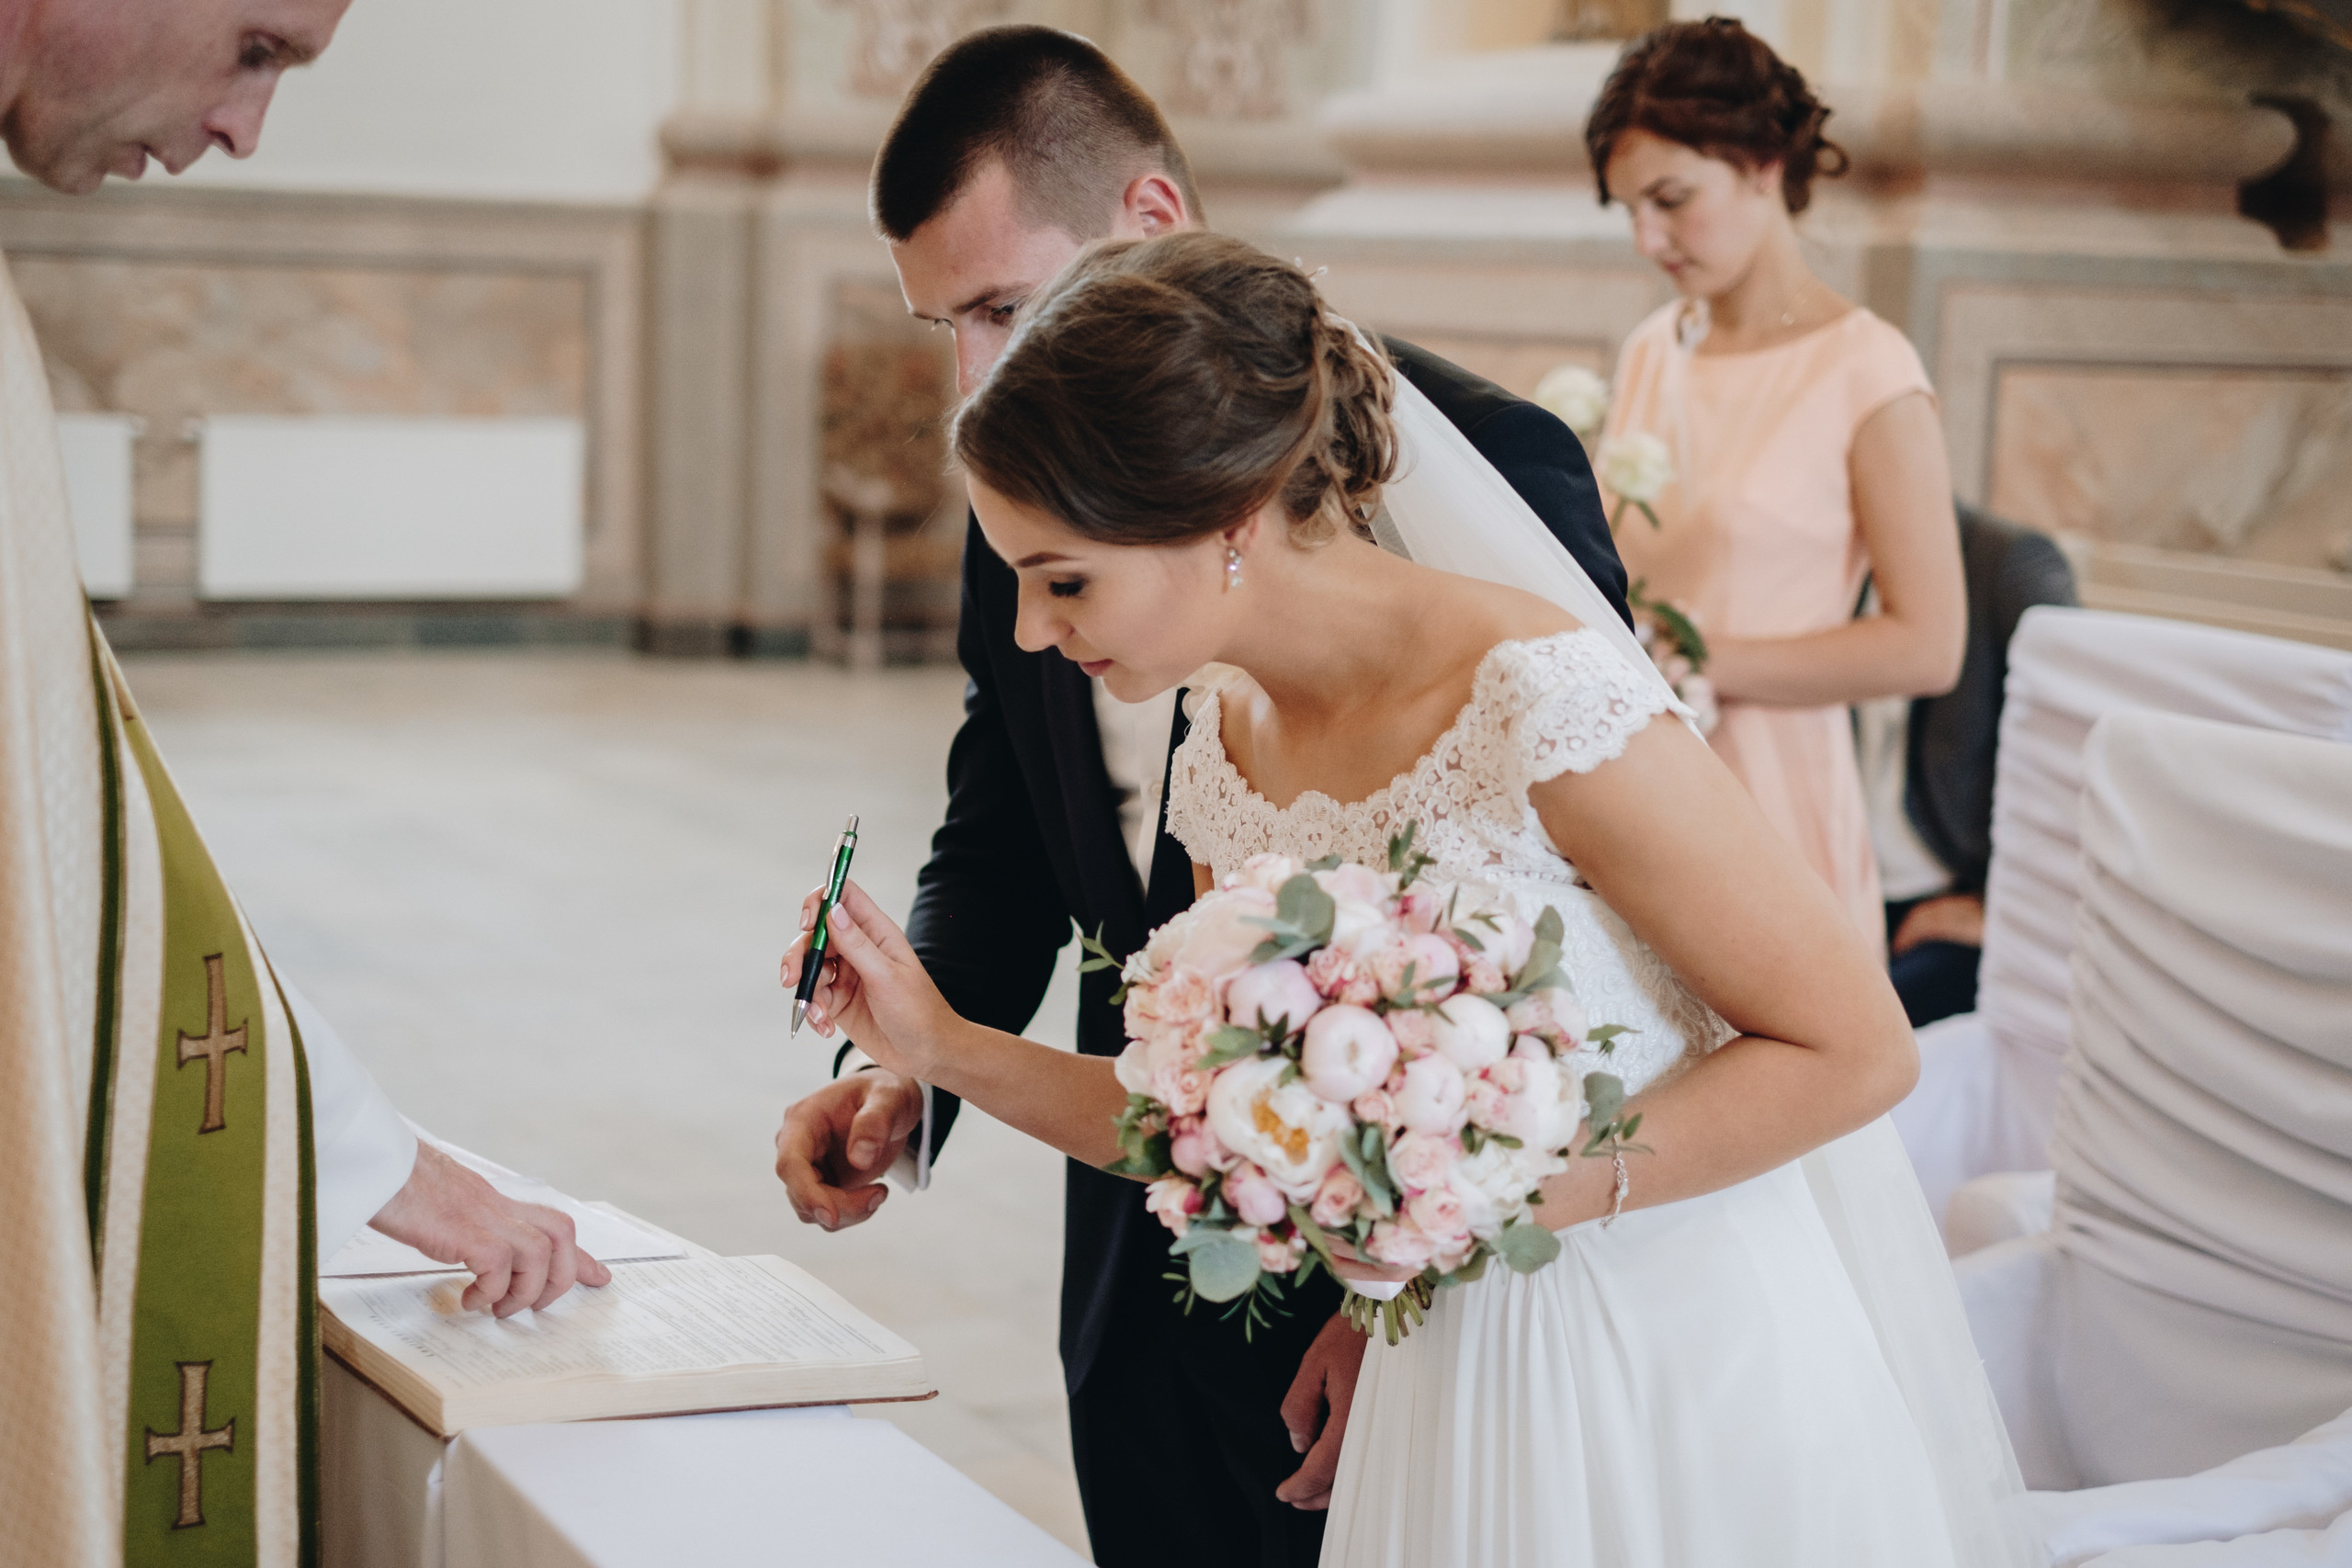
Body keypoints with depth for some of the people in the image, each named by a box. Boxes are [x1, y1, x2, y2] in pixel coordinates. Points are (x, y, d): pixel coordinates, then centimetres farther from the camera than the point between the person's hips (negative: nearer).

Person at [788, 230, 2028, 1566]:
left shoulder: (1541, 700, -24)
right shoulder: (1220, 771, -1)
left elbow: (1857, 1049, -18)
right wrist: (948, 1046, -1)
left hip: (1703, 1375, -6)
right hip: (1459, 1394, 6)